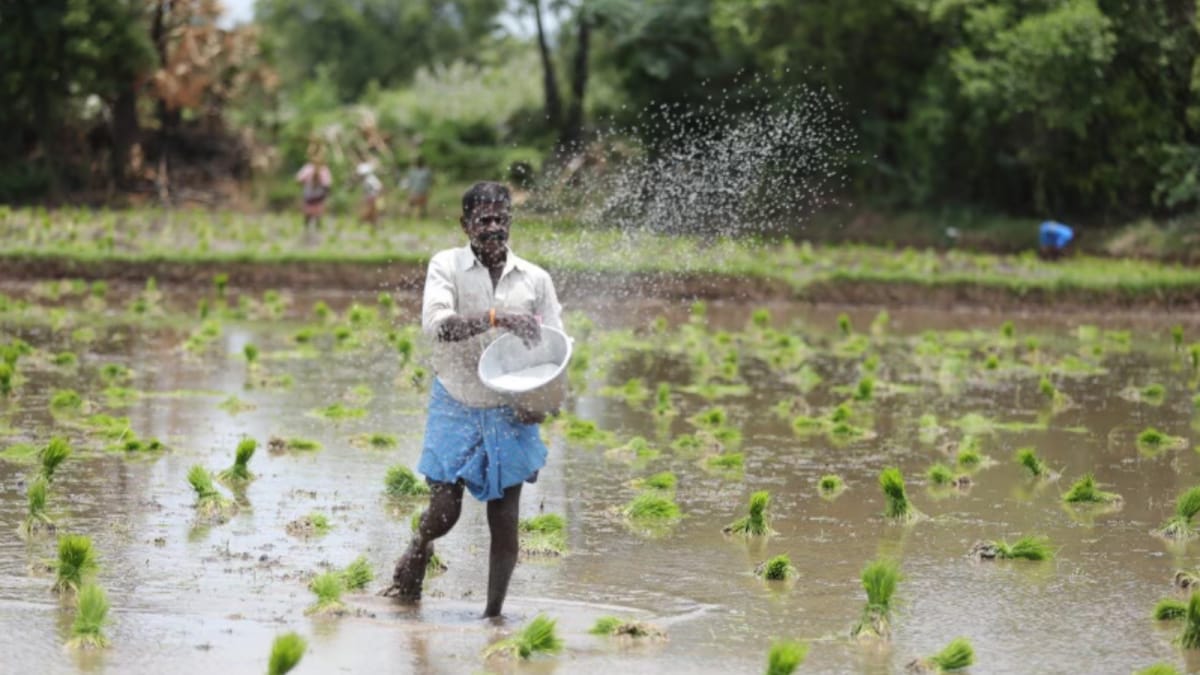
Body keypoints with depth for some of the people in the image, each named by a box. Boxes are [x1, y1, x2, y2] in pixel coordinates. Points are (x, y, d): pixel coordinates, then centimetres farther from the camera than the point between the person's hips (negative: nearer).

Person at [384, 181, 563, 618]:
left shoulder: (535, 279, 1)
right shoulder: (447, 266, -6)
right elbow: (436, 324, -23)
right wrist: (496, 318, -35)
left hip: (510, 414, 2)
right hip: (456, 407, -2)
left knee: (505, 522, 0)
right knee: (445, 511, -3)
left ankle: (494, 613, 12)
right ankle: (417, 551, 31)